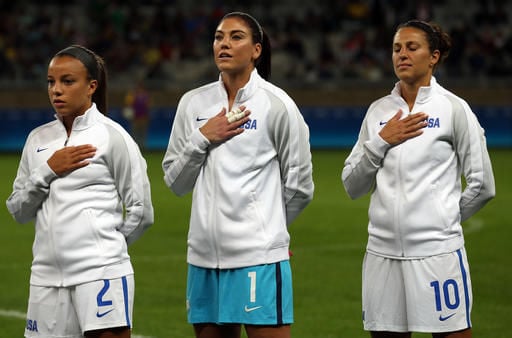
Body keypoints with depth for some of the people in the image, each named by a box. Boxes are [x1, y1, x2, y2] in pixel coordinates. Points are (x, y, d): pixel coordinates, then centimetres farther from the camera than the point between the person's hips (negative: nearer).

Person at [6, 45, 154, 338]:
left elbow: (141, 212, 0)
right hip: (47, 276, 5)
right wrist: (48, 171, -3)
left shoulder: (112, 136, -1)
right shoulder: (38, 139, 13)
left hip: (102, 272, -5)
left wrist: (106, 246, 7)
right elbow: (18, 211, 11)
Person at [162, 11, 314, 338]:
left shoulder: (276, 104, -2)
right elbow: (175, 182, 10)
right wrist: (202, 138, -3)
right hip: (205, 254, 5)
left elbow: (300, 187, 4)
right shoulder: (193, 103, 9)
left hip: (259, 255, -4)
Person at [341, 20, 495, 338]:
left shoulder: (453, 108, 0)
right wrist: (381, 142, -3)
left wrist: (444, 220, 8)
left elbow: (482, 186, 1)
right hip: (383, 252, 4)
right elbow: (352, 186, 9)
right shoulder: (378, 111, 12)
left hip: (438, 251, -4)